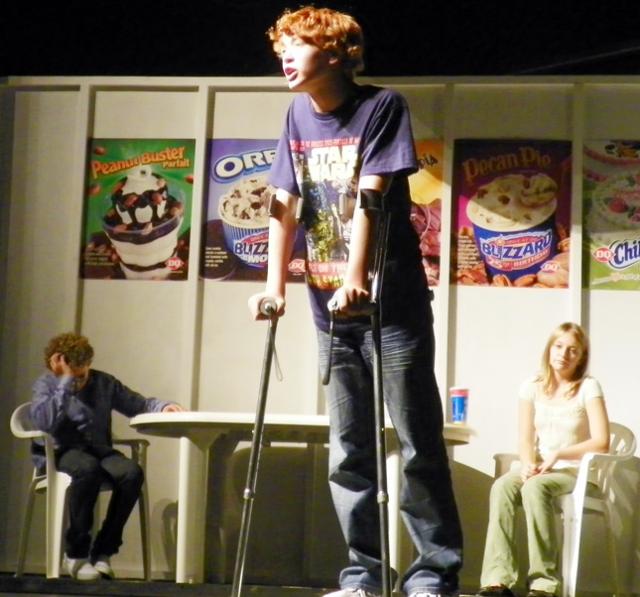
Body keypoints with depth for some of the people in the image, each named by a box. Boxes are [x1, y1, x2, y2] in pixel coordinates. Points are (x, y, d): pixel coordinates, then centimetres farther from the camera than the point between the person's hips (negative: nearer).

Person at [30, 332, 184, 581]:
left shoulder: (103, 382, 13)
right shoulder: (45, 385, 1)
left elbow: (139, 404, 15)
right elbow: (43, 422, -18)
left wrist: (162, 407, -6)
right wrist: (66, 382, -16)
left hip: (98, 449, 4)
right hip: (61, 451, -4)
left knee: (132, 472, -28)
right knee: (88, 468, -38)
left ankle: (103, 551, -16)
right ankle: (76, 553, -23)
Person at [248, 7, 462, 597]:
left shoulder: (382, 106, -7)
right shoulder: (298, 116, 9)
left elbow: (369, 198, -17)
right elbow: (285, 205, 7)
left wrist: (355, 278, -25)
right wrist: (276, 287, -1)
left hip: (394, 304, -6)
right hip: (332, 307, 6)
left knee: (419, 446, -2)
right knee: (348, 453, 7)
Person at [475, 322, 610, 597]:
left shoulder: (588, 388, -3)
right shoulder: (533, 387, 9)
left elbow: (601, 442, -10)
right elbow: (526, 439, 6)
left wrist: (557, 455, -18)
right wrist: (529, 463, -16)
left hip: (573, 471, -4)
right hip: (539, 470, 4)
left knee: (535, 488, -36)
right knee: (502, 487, -30)